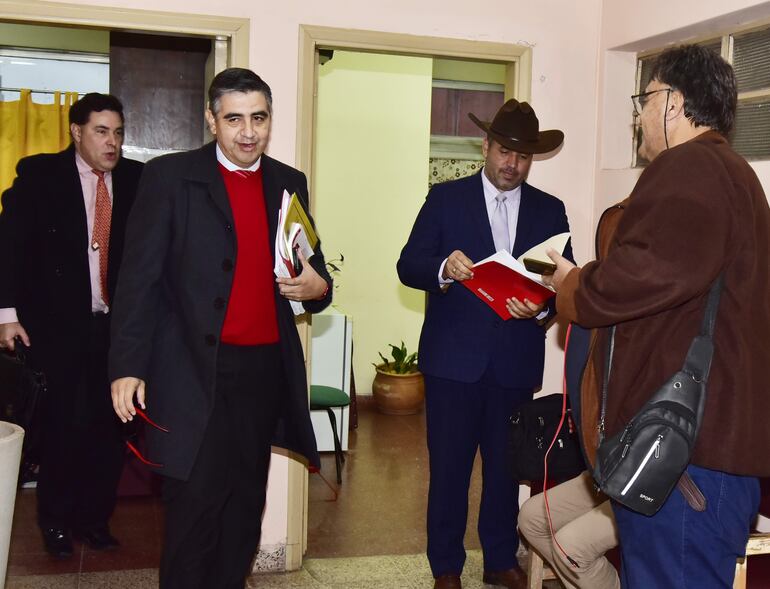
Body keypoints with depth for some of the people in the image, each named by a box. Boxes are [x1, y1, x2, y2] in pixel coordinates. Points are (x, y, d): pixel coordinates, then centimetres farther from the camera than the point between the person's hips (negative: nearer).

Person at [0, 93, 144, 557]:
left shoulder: (136, 179, 3)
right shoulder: (39, 175, -2)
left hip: (117, 325, 2)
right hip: (57, 324, -2)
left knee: (110, 425, 6)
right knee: (61, 427, 7)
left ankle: (95, 518, 24)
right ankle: (56, 520, 26)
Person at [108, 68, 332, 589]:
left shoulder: (290, 184, 10)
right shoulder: (170, 177, -3)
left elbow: (312, 270, 17)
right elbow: (139, 278, -5)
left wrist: (317, 286, -7)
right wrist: (128, 367, -11)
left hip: (265, 369, 5)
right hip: (195, 370, -4)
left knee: (246, 504, 13)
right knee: (196, 505, 0)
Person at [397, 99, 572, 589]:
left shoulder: (550, 210, 9)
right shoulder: (446, 198, 3)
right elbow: (408, 266, -4)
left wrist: (543, 307, -18)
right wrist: (444, 268, -25)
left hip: (518, 361, 2)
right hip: (454, 358, -2)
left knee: (507, 465, 12)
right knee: (449, 465, 5)